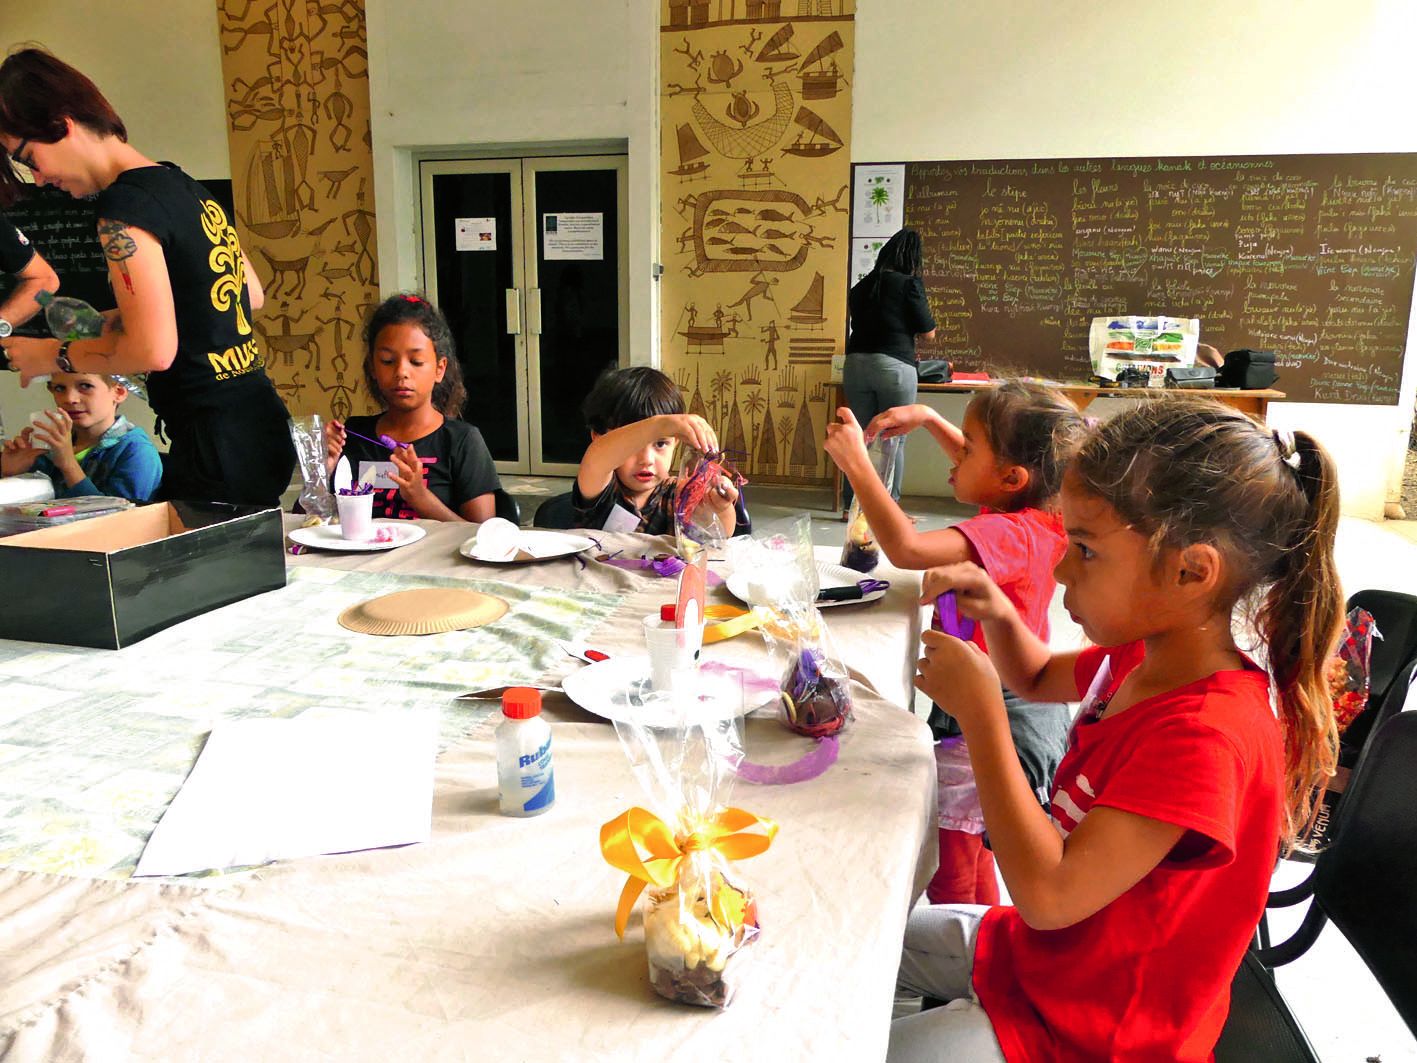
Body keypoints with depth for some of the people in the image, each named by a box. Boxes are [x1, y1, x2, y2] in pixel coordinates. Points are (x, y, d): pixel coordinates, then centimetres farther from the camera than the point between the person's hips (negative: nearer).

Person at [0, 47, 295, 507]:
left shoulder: (125, 206, -13)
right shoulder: (184, 186, 13)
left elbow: (154, 349, -20)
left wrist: (54, 355, -3)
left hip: (220, 447, -9)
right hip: (260, 423, 9)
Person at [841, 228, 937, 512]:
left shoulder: (861, 286, 12)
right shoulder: (909, 284, -5)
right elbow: (928, 332, -2)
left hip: (856, 364, 5)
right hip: (894, 366, -5)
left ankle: (852, 507, 14)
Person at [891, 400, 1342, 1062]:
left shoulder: (1203, 734, -33)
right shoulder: (1143, 657, -4)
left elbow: (1050, 894, -35)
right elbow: (1037, 678, 17)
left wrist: (978, 708, -32)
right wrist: (999, 616, -6)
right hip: (1037, 952, 9)